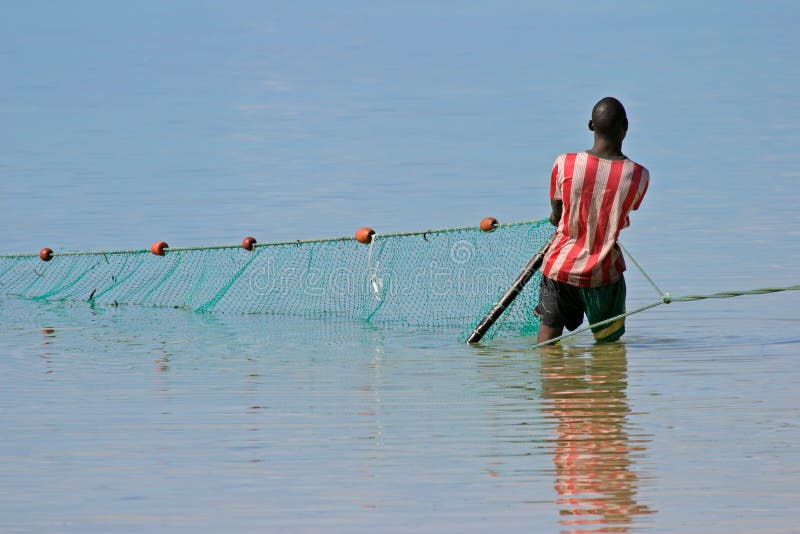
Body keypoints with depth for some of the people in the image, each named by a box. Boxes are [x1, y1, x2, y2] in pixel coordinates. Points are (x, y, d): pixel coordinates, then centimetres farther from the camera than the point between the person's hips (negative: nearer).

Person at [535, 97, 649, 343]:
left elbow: (556, 212, 3)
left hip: (560, 265, 1)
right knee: (609, 343, 14)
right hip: (604, 273, -1)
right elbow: (623, 220, 5)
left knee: (547, 346, 7)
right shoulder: (638, 176, -13)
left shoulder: (564, 164, -13)